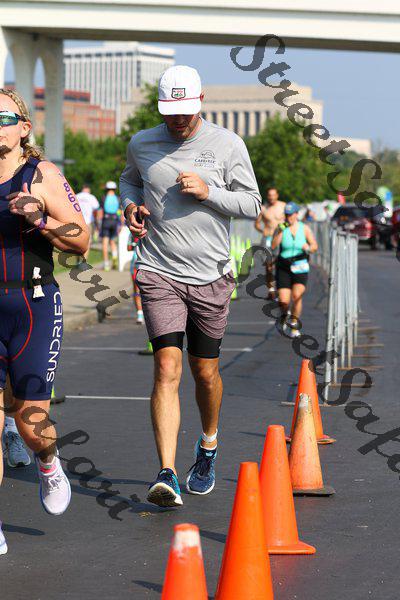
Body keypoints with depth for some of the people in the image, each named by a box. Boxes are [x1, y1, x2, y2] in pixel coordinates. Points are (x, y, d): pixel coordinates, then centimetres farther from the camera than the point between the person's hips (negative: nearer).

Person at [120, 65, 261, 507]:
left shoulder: (227, 145, -1)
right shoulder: (142, 144, 4)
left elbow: (252, 204, 3)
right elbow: (129, 180, 25)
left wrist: (208, 192, -13)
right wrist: (130, 205, 3)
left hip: (210, 277, 1)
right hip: (158, 274, 0)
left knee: (205, 372, 10)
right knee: (167, 368, -13)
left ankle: (209, 445, 40)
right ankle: (167, 475, -18)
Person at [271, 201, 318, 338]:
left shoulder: (304, 228, 3)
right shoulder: (281, 228, 0)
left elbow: (314, 246, 7)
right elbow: (273, 246, -11)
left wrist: (308, 248, -15)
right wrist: (280, 231, -20)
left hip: (300, 268, 0)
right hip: (283, 267, 0)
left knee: (297, 296, -19)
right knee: (284, 300, -8)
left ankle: (294, 326, -4)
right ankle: (284, 315, 29)